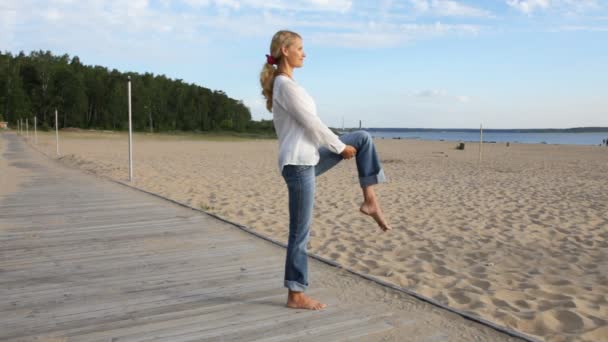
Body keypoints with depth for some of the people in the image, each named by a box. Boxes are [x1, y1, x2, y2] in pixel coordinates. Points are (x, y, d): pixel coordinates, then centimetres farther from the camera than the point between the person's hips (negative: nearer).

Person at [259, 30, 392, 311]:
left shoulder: (283, 83, 17)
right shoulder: (286, 85, -14)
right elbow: (311, 123, -15)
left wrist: (338, 146, 20)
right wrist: (341, 147, -3)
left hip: (308, 157, 10)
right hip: (299, 163, -10)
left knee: (364, 138, 10)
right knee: (300, 232, -2)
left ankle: (369, 201, 7)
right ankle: (296, 295, 12)